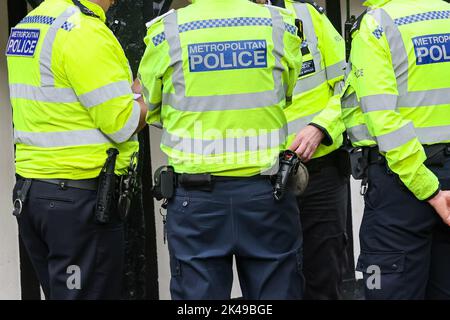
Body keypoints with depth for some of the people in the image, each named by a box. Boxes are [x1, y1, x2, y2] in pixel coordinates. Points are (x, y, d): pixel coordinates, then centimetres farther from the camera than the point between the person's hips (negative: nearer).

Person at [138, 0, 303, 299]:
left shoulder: (167, 31, -4)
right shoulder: (280, 24, -2)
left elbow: (150, 111, 10)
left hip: (196, 195, -1)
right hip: (266, 192, 1)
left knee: (199, 293, 8)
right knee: (277, 292, 10)